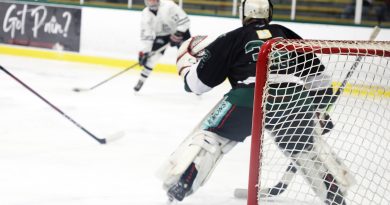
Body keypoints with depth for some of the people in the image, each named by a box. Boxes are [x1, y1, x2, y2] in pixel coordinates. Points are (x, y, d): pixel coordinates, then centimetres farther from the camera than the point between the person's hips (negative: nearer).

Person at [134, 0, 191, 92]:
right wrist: (144, 51, -24)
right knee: (152, 57, -12)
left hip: (180, 30, -3)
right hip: (161, 35, 3)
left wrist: (178, 34, -35)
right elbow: (146, 35, -17)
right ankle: (141, 80, 0)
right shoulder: (146, 15, -16)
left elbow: (184, 19, -28)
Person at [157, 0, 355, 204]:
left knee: (208, 135, 8)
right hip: (293, 99, 3)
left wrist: (186, 64, 41)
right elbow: (315, 70, 28)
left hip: (250, 96, -3)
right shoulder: (286, 34, 27)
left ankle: (178, 182, -4)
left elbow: (199, 81, 20)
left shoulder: (232, 39, 18)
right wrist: (322, 107, 39)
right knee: (305, 149, 27)